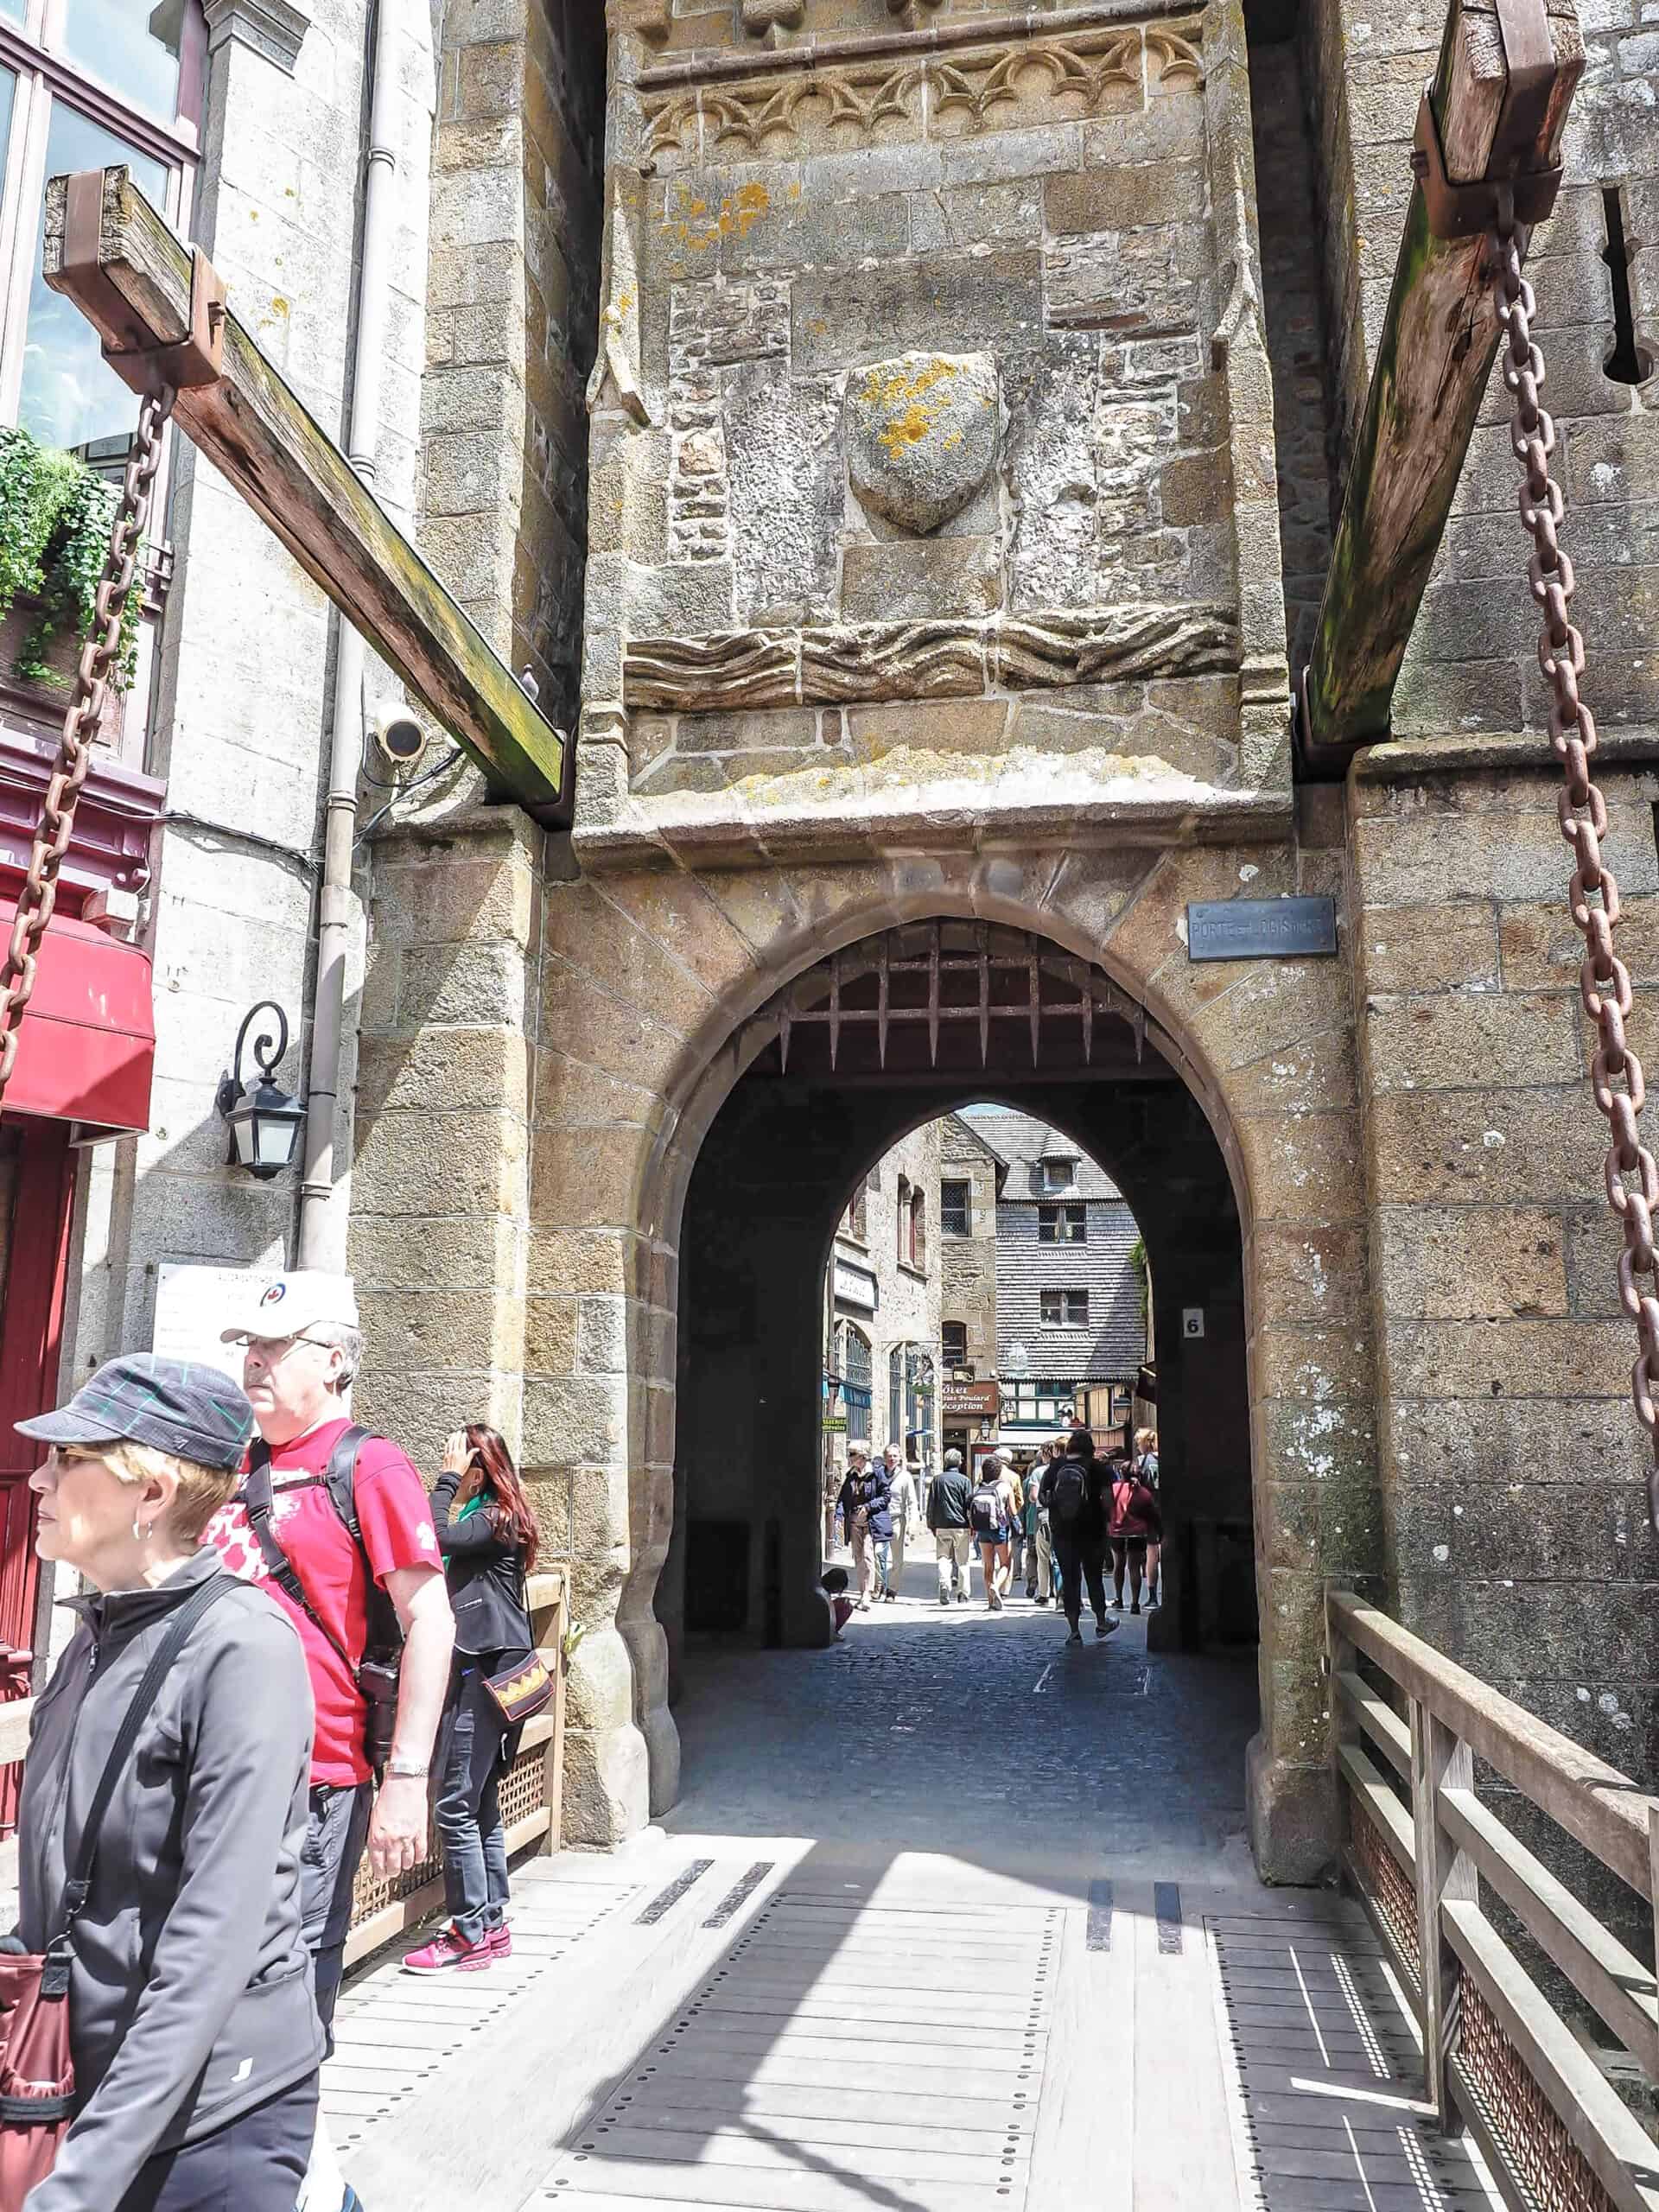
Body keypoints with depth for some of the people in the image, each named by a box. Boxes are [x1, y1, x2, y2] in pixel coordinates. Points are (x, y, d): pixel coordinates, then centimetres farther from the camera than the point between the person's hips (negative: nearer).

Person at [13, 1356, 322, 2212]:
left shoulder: (242, 1646, -20)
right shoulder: (95, 1637, 4)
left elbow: (214, 1945, -23)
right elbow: (52, 1891, 13)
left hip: (214, 2116, -7)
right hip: (82, 2092, 7)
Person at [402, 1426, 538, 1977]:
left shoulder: (494, 1519, -12)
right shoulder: (485, 1517, 15)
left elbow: (438, 1539, -24)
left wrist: (449, 1478, -15)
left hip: (483, 1674, -10)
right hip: (484, 1671, 10)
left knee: (456, 1806, -6)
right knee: (482, 1804, 14)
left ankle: (471, 1934, 2)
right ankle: (492, 1925, 22)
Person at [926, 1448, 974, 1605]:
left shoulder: (937, 1479, 5)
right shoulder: (964, 1480, -2)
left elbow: (931, 1504, 8)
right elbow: (969, 1504, -2)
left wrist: (932, 1525, 15)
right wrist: (973, 1527, 4)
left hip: (942, 1526, 1)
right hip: (961, 1526, -1)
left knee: (944, 1558, 5)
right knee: (963, 1561, 8)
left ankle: (944, 1583, -18)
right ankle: (963, 1594, 9)